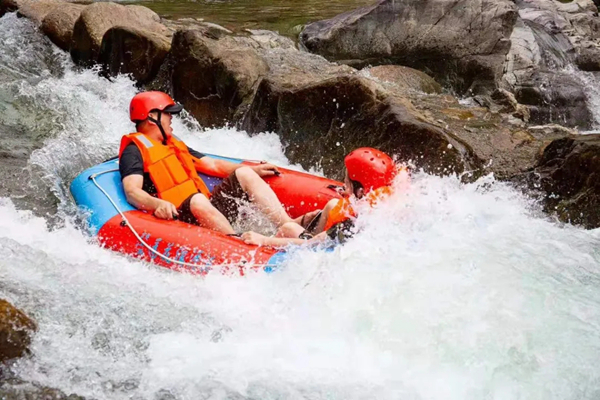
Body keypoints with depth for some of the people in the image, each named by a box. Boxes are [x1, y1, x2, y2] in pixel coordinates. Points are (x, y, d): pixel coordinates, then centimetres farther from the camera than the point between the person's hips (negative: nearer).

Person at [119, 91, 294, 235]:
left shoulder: (174, 144, 27)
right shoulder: (134, 150, 0)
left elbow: (213, 166, 27)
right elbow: (132, 192, -16)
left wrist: (254, 170, 17)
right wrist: (157, 204, -37)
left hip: (209, 209, 9)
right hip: (178, 218, -9)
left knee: (244, 174, -2)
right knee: (198, 200, -37)